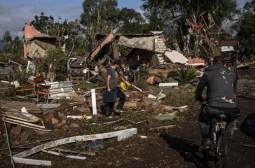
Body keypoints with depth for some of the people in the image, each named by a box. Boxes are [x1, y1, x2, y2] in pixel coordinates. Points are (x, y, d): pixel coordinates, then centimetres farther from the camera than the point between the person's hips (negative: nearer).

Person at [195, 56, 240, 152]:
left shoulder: (208, 74, 11)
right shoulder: (232, 74, 21)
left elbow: (199, 89, 19)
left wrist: (199, 98, 41)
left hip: (214, 107, -2)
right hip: (230, 107, 3)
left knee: (203, 119, 29)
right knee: (232, 121, 36)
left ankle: (206, 140, 12)